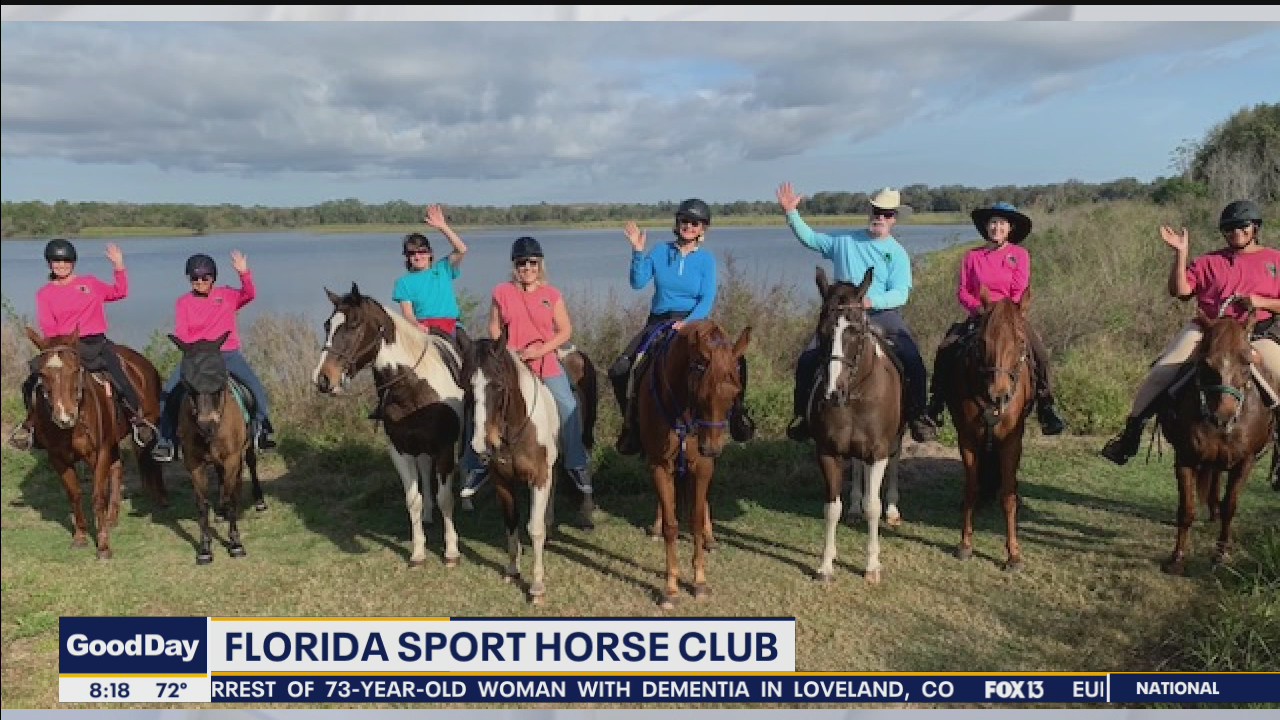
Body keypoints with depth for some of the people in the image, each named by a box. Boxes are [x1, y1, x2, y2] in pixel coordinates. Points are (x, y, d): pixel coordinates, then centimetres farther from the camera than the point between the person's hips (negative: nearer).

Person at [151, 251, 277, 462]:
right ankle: (165, 440, -1)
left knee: (256, 386, -20)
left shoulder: (226, 295, 5)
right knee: (170, 389, -13)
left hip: (228, 353, -1)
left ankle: (262, 429, -3)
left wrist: (243, 273, -30)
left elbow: (249, 295, -14)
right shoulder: (183, 303, 5)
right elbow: (181, 333, 0)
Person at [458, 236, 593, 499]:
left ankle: (577, 466, 12)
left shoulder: (552, 295, 1)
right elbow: (494, 329, 7)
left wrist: (541, 350, -13)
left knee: (569, 411, -7)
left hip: (547, 364, 0)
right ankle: (477, 467, 15)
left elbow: (565, 331, 0)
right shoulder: (502, 293, 3)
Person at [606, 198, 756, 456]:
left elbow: (707, 299, -8)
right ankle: (632, 422, 3)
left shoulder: (706, 259, 1)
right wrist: (637, 251, -15)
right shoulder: (659, 253, 5)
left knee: (735, 361, -21)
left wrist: (688, 322, -24)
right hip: (658, 322, 1)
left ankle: (736, 411, 4)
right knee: (619, 370, -16)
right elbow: (638, 283, -3)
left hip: (694, 322, -1)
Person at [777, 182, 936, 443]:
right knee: (807, 359, -13)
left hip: (883, 313, -1)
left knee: (913, 361, -20)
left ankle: (917, 415, -1)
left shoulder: (898, 253, 5)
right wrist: (790, 212, 2)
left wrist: (871, 301, -23)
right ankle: (802, 414, 3)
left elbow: (900, 294, -5)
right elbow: (808, 238, 15)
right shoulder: (845, 241, 11)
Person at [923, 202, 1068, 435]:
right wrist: (979, 308, -14)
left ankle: (1045, 408, -10)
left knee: (1039, 352, -23)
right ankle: (935, 408, -8)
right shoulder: (972, 256, 7)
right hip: (978, 316, 1)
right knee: (945, 349, -18)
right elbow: (962, 291, 3)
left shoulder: (1020, 254, 4)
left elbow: (1020, 291, -4)